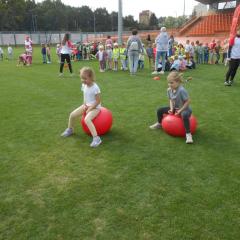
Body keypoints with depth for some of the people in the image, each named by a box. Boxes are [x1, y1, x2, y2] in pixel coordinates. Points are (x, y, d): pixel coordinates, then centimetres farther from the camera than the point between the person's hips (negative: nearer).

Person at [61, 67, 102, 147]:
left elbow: (98, 101, -20)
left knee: (87, 119, -33)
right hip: (86, 105, 8)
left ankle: (96, 138, -30)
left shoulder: (95, 87, -24)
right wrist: (84, 105, -4)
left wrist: (89, 109, -19)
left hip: (95, 107, -7)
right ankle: (70, 129, 27)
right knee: (72, 115, -1)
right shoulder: (84, 85, -2)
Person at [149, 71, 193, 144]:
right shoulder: (169, 90, -7)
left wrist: (180, 110, -24)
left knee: (184, 116, -42)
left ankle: (188, 134, -34)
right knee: (160, 110, 6)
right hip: (175, 108, 8)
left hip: (184, 109, -7)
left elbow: (187, 101, -24)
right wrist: (171, 109, -9)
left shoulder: (181, 90, -30)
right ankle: (159, 124, 34)